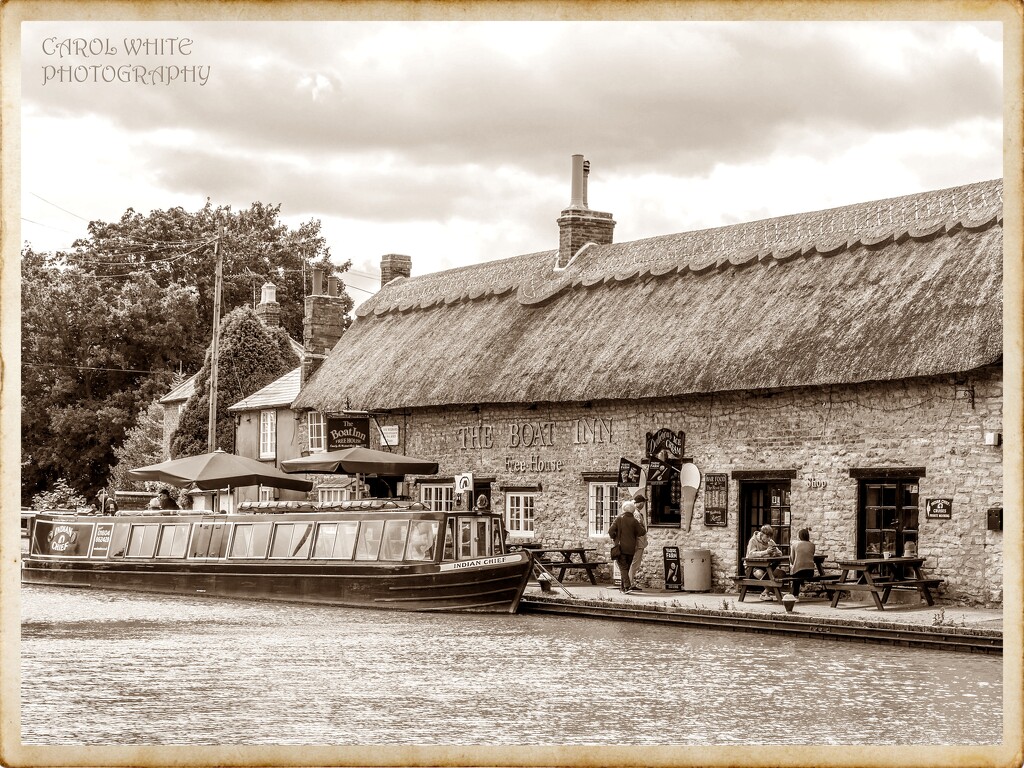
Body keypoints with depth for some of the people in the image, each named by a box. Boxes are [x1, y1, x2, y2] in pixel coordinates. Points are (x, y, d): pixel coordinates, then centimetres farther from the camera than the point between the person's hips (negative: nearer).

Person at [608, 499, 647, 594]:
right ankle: (623, 585, 23)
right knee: (626, 567, 17)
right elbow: (642, 532, 0)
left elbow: (611, 530, -9)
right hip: (631, 548, 2)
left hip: (620, 547, -2)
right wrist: (641, 524, 17)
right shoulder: (634, 521, -2)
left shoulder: (619, 519, -4)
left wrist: (614, 538, 10)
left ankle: (627, 587, -18)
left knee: (623, 568, -4)